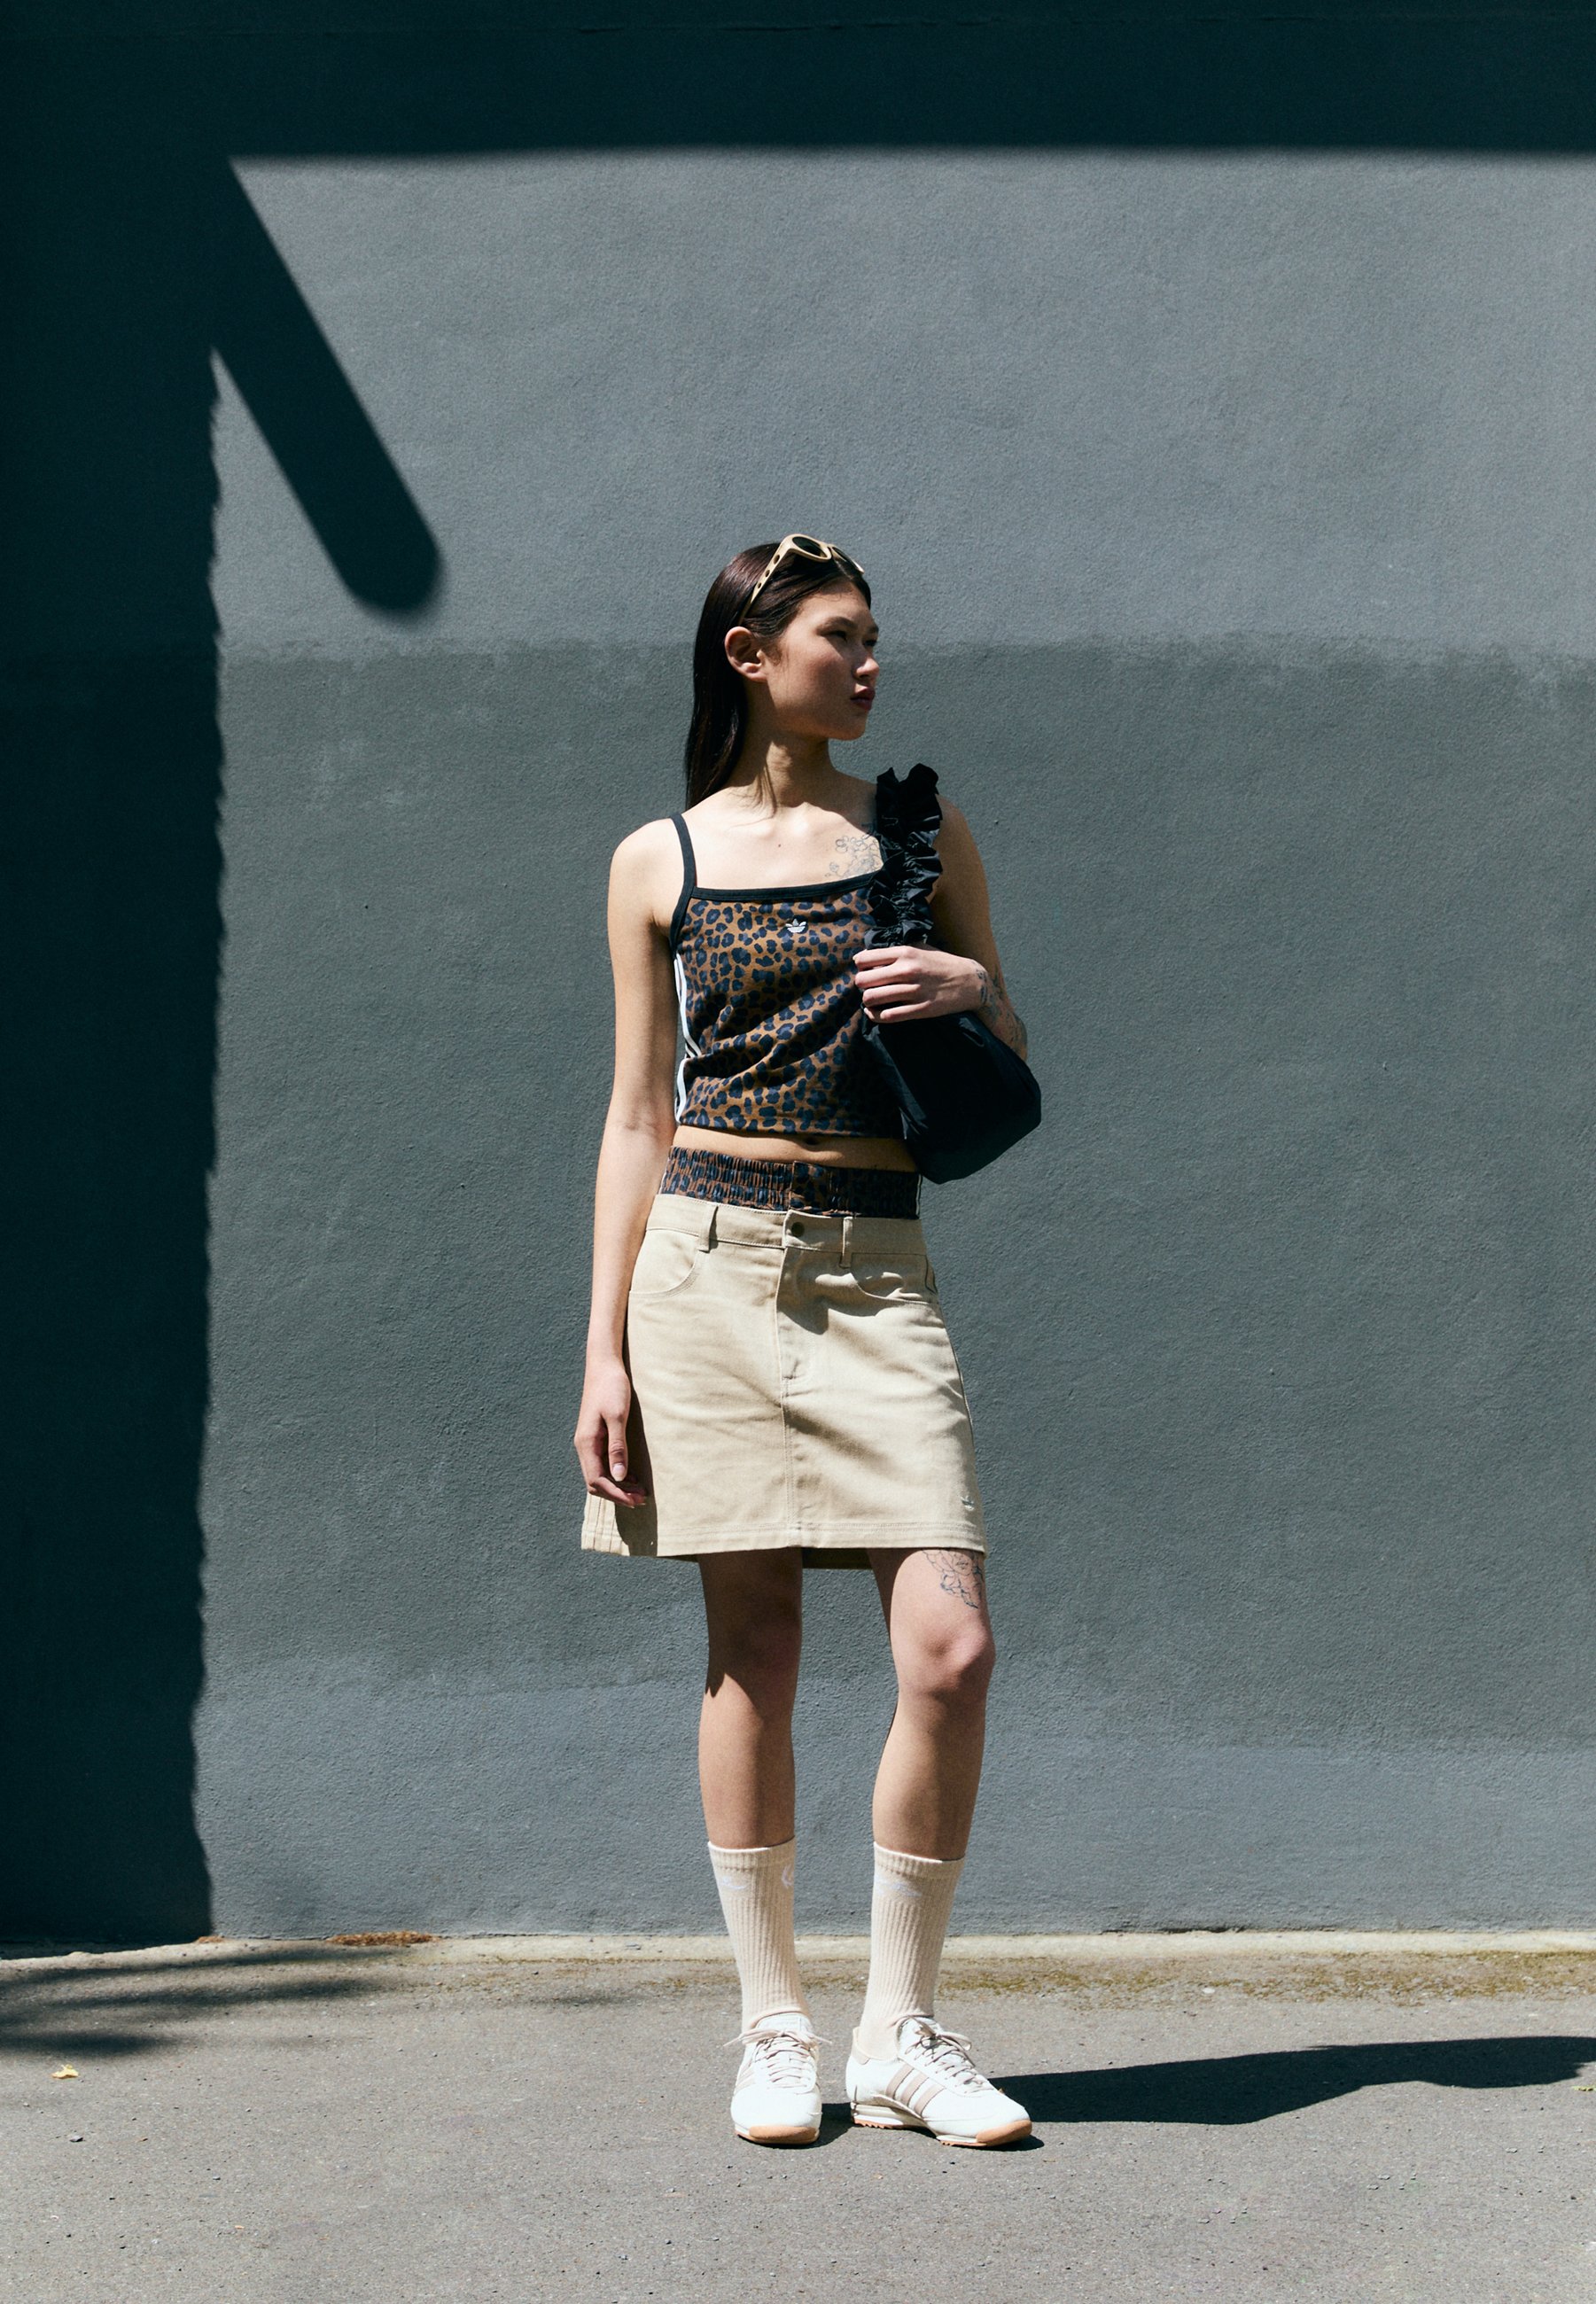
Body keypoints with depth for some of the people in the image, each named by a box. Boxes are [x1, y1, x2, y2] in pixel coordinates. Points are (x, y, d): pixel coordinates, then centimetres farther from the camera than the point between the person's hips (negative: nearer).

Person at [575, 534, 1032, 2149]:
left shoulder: (924, 837, 12)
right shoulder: (659, 862, 8)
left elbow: (1011, 1084, 16)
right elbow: (639, 1116, 9)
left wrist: (976, 989, -7)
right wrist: (605, 1347, 3)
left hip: (875, 1271, 1)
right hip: (712, 1264, -1)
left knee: (950, 1649, -10)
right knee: (752, 1648, 1)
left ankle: (901, 2034, 6)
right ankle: (774, 2029, 14)